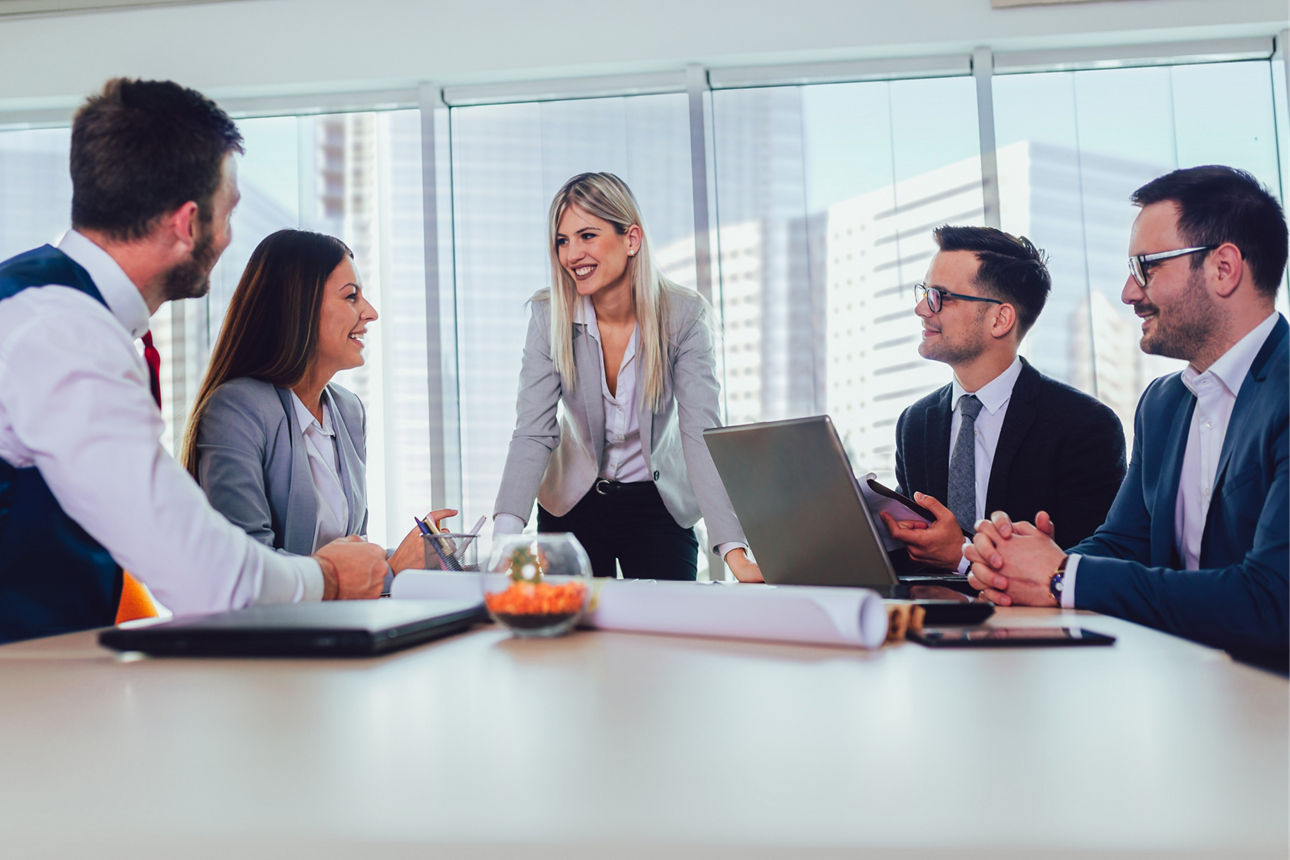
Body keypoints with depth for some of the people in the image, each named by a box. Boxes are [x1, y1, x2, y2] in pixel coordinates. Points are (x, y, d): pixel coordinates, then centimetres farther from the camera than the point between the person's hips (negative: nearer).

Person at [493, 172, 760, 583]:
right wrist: (505, 538, -34)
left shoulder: (683, 315, -17)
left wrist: (734, 549, -36)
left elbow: (702, 435, -24)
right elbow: (533, 433, -19)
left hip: (661, 505, -1)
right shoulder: (549, 317, -14)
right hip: (571, 503, 1)